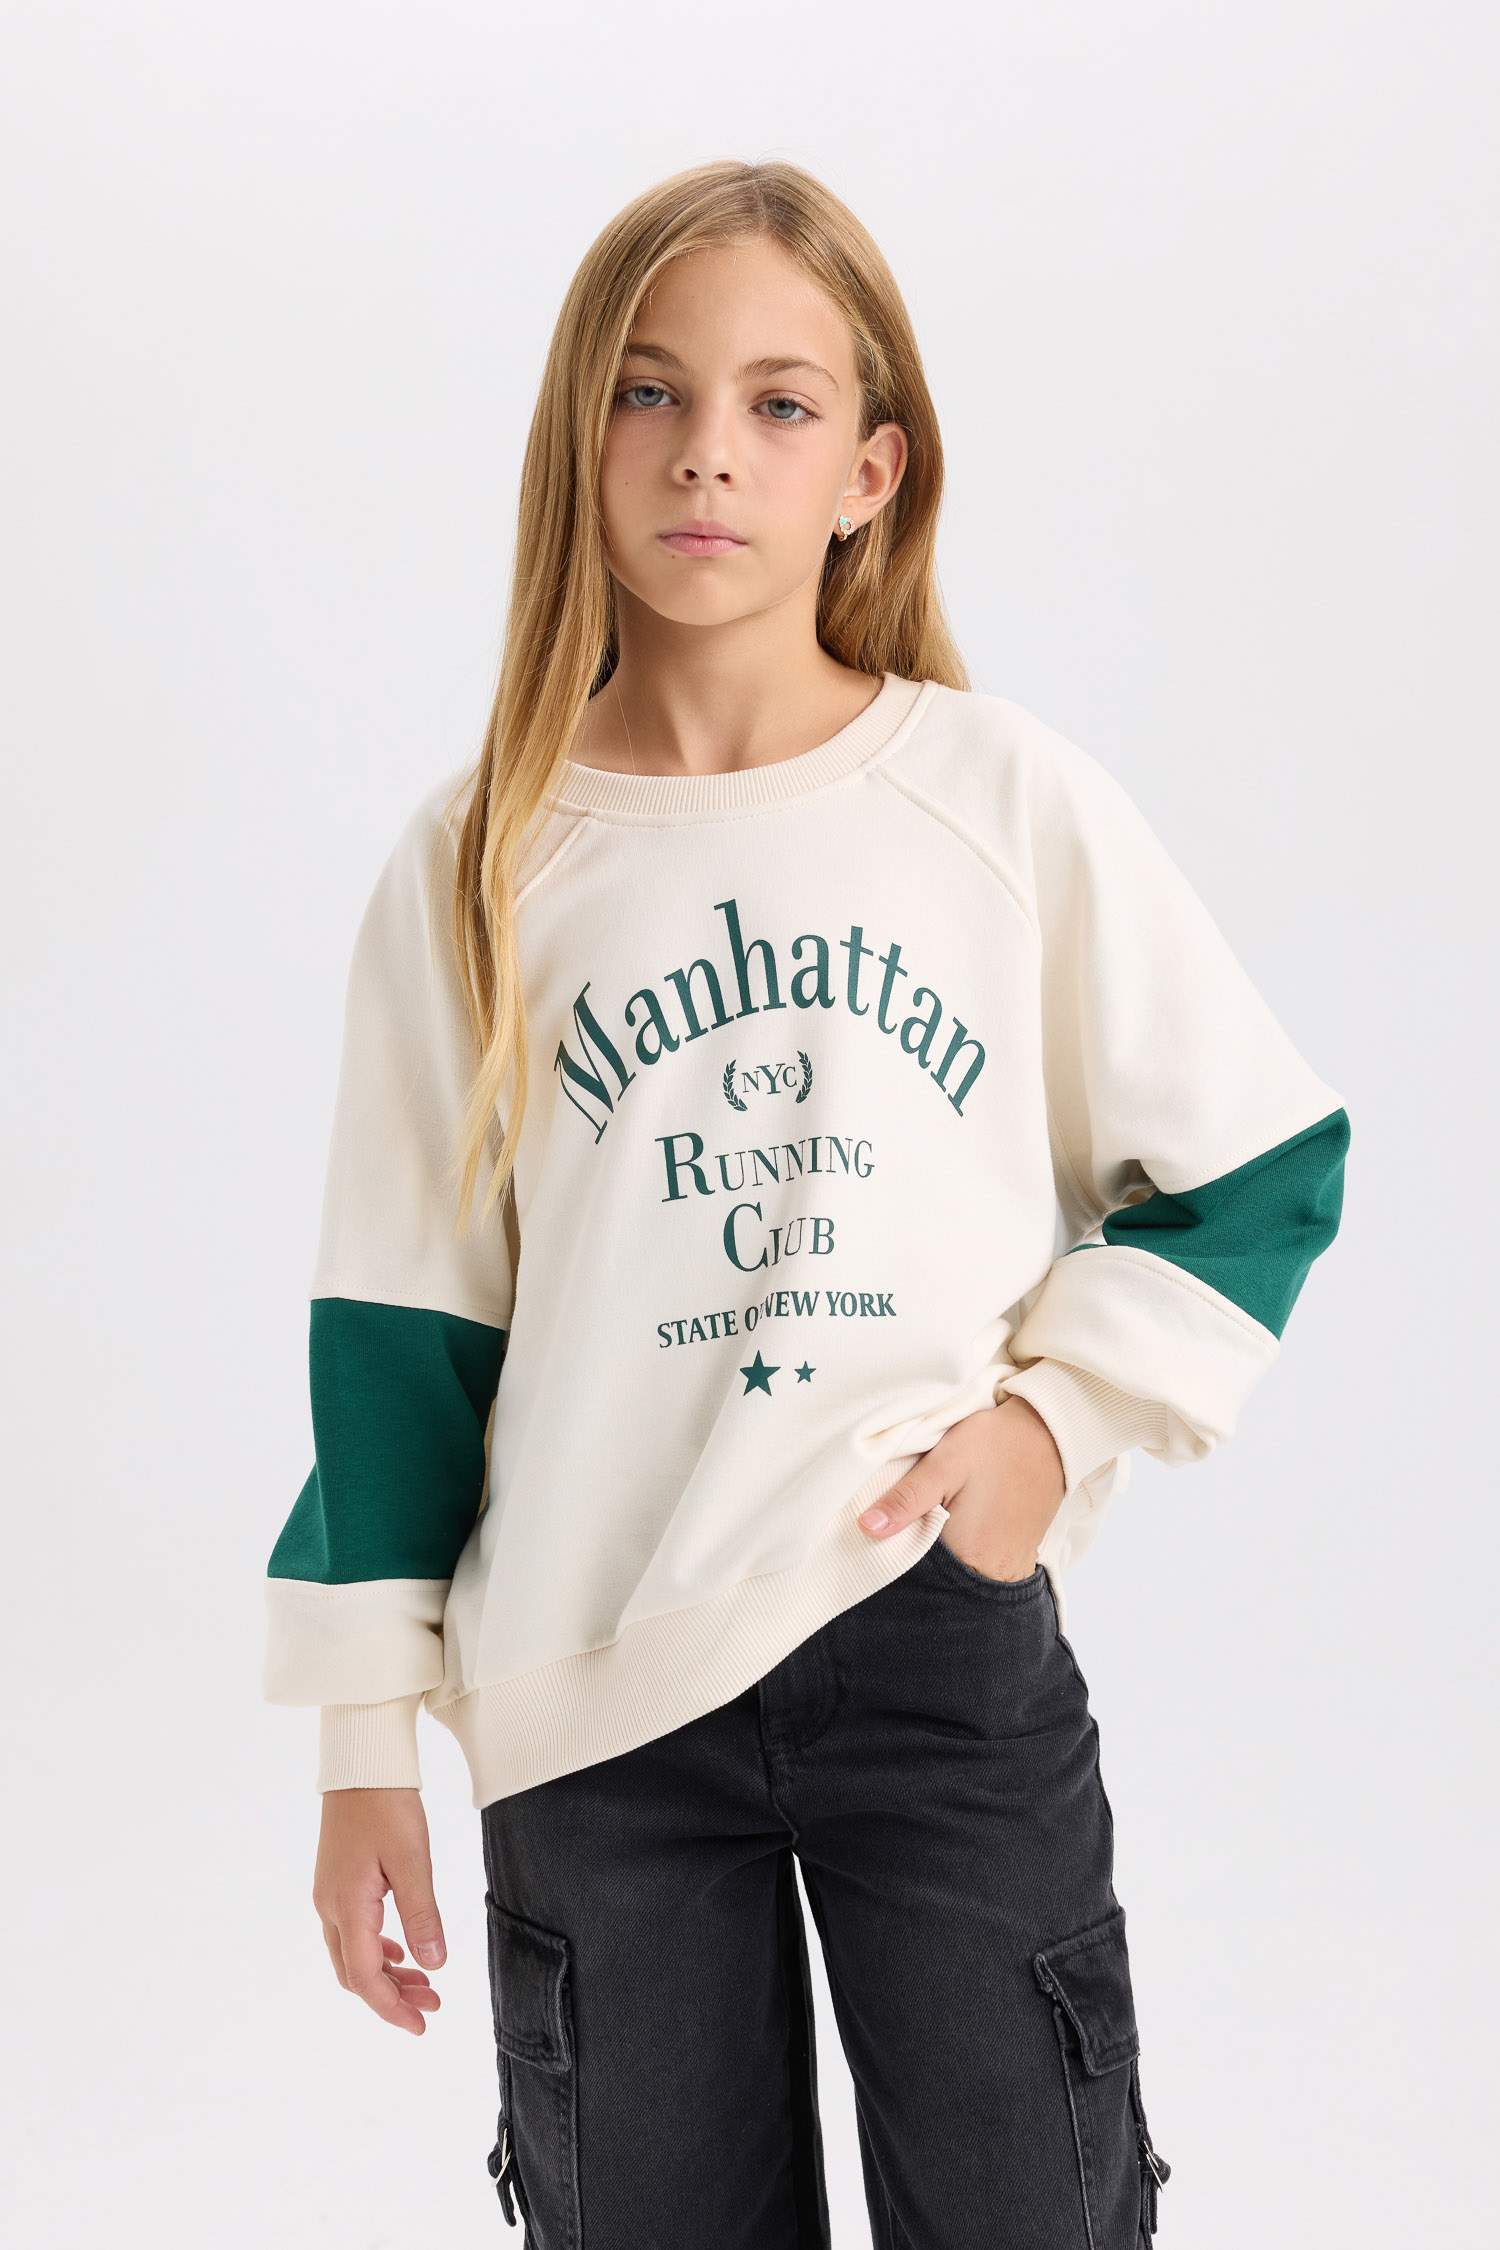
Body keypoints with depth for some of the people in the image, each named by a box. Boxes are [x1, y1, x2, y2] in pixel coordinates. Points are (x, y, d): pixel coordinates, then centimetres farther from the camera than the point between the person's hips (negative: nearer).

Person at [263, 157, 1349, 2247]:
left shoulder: (1016, 801, -3)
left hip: (950, 1633, 0)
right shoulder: (479, 866, 0)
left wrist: (1064, 1411, -8)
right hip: (594, 1696, 1)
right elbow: (404, 1314, 3)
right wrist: (367, 1737, 4)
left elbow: (1267, 1160, 5)